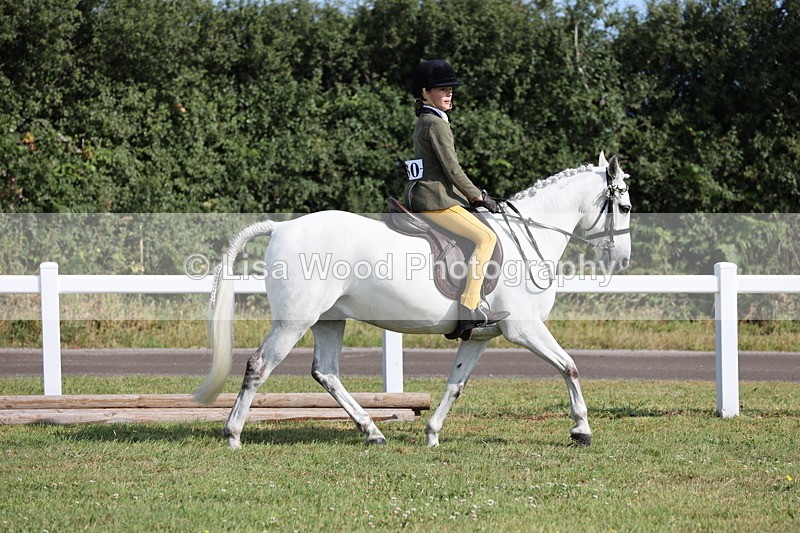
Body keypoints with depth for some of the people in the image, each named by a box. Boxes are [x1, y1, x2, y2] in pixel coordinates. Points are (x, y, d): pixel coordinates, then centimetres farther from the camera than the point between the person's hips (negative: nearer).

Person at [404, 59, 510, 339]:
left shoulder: (423, 123, 20)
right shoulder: (435, 124, -12)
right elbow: (452, 169, -15)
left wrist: (473, 195, 19)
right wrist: (479, 197, -7)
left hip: (421, 195, 11)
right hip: (436, 199, -11)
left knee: (482, 237, 23)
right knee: (486, 237, -18)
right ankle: (469, 307, -27)